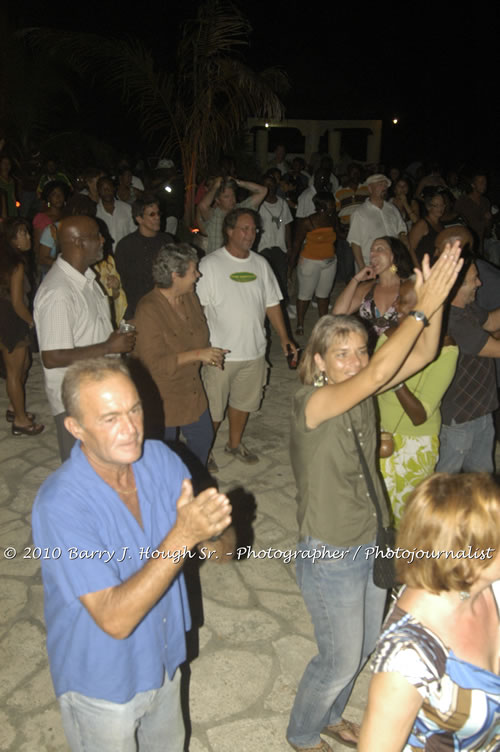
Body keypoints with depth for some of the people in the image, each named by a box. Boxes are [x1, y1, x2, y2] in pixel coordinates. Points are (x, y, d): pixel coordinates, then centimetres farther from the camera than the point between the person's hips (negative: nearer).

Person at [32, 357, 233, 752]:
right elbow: (115, 619, -34)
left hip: (163, 659, 5)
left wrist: (213, 529, -35)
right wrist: (183, 535, -42)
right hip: (102, 684, -5)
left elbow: (220, 552, -11)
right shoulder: (60, 505, -31)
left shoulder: (160, 459, -14)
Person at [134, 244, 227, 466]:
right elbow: (154, 363, -29)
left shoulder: (190, 298, -2)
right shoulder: (148, 310, -27)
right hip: (162, 397, -8)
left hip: (192, 392, 8)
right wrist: (197, 354, -29)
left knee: (203, 437, 24)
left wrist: (209, 354, -4)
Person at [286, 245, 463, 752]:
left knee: (364, 648, 26)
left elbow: (422, 355, -12)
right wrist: (422, 307, -37)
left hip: (372, 544, 7)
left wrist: (435, 298, -26)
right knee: (340, 662, 13)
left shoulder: (361, 393, -6)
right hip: (331, 558, -7)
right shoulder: (311, 403, -26)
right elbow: (379, 373, -40)